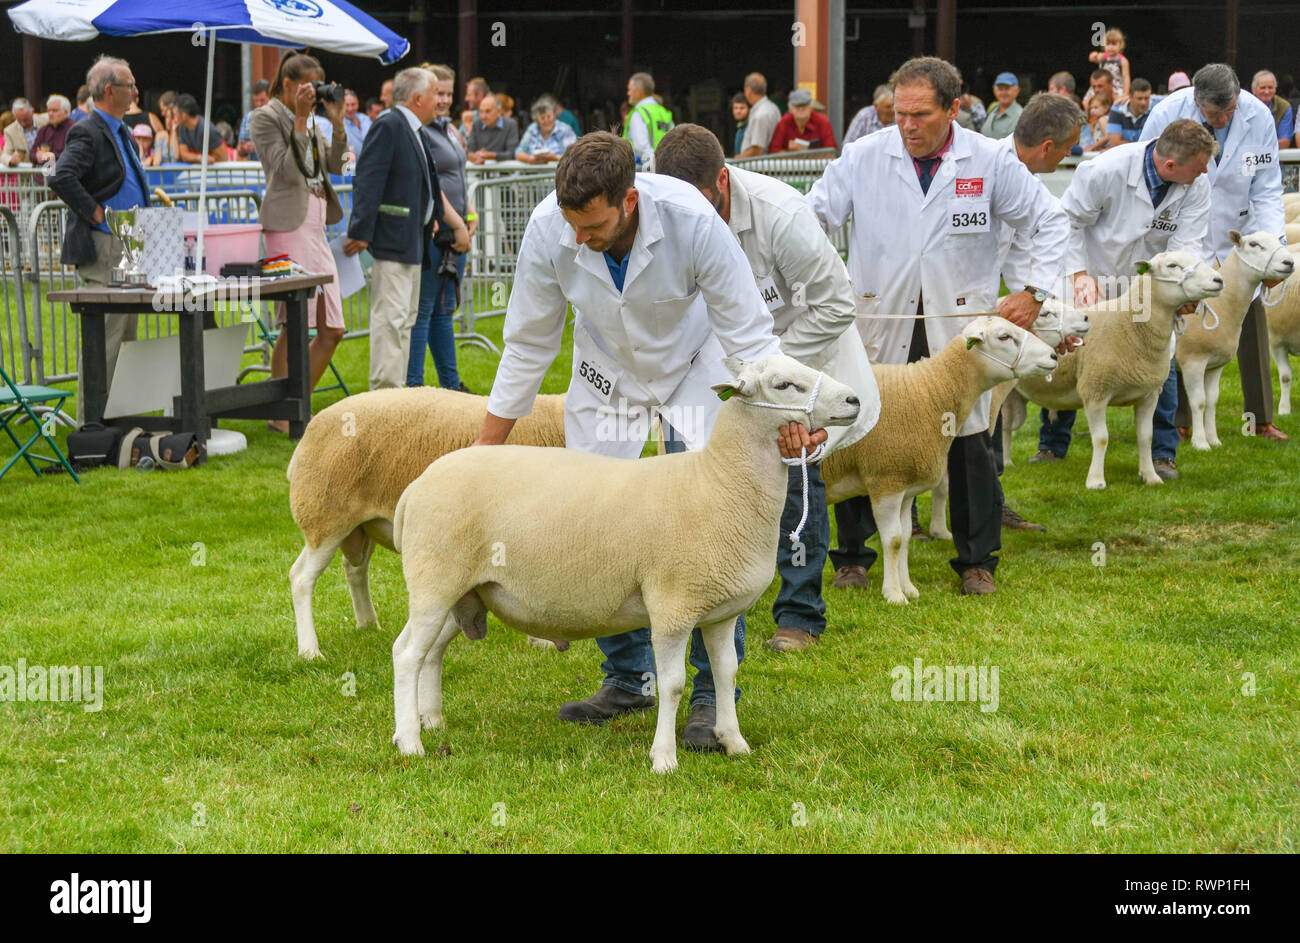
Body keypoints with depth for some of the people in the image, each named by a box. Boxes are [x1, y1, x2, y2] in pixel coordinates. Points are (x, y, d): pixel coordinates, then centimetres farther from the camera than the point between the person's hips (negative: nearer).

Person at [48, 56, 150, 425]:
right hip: (101, 247, -10)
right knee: (103, 335, -9)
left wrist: (149, 201, 14)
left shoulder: (121, 132, 17)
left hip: (127, 247, 10)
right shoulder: (88, 132, -14)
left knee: (126, 333, 14)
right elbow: (62, 179, -27)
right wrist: (97, 213, -21)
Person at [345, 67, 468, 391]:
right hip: (391, 242, -10)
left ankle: (396, 390, 17)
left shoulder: (416, 133, 19)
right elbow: (367, 181, -18)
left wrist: (458, 224, 25)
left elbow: (431, 189, 27)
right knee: (391, 317, -12)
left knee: (406, 318, 12)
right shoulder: (388, 126, -12)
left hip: (413, 243, 10)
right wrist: (361, 232, -24)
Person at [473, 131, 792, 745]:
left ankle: (714, 690, -3)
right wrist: (487, 446, -7)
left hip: (693, 371, -2)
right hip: (606, 374, 3)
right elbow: (528, 344, -11)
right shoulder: (549, 229, -27)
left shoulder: (692, 221, -35)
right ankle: (629, 677, 17)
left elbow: (748, 333, -22)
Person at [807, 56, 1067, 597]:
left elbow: (1050, 223, 7)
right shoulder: (862, 157, -2)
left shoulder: (991, 162, -2)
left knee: (970, 443, 2)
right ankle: (852, 556, 18)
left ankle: (977, 561, 18)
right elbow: (812, 219, 2)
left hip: (961, 325, 0)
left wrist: (1034, 292, -2)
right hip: (879, 320, 0)